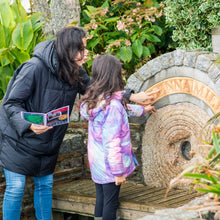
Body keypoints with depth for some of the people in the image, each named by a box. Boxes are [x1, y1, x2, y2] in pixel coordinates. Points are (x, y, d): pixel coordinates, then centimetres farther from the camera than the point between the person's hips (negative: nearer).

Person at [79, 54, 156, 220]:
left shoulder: (95, 101, 3)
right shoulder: (112, 106, -26)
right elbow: (112, 143, -25)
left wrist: (143, 110, 38)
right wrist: (118, 172, -18)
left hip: (96, 163, 8)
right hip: (109, 165, -8)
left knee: (100, 200, 17)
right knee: (110, 204, 3)